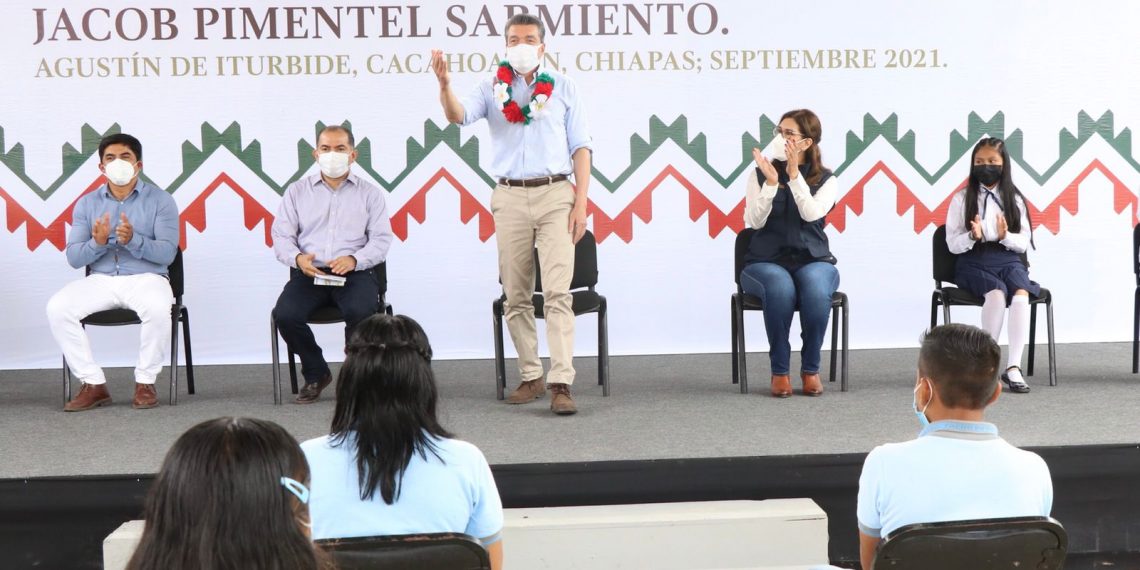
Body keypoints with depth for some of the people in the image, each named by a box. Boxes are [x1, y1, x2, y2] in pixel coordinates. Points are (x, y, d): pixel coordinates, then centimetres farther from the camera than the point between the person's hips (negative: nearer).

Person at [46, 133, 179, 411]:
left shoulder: (160, 200, 2)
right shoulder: (86, 204, 11)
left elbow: (167, 253, -8)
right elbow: (74, 258, 4)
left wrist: (133, 240, -26)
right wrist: (98, 243, -18)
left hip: (145, 278, -3)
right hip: (100, 280, 3)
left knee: (157, 307, -37)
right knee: (57, 307, -24)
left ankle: (145, 382, -16)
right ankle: (93, 384, -15)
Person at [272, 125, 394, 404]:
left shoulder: (370, 193, 13)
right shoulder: (297, 191, 16)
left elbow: (381, 239, 3)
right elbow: (281, 236, 9)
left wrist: (354, 259, -18)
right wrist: (298, 258, -15)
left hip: (355, 273, -1)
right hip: (309, 273, 2)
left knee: (361, 312, -34)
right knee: (285, 315, -27)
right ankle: (316, 373, 1)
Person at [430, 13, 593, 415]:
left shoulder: (563, 88, 8)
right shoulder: (492, 89, 9)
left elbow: (580, 147, 6)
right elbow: (458, 116, -10)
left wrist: (581, 202, -4)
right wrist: (445, 85, -30)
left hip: (555, 194, -2)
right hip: (509, 197, 2)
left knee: (557, 292, -10)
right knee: (516, 297, 6)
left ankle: (560, 383, -13)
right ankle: (530, 377, 16)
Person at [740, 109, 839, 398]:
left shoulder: (826, 180, 6)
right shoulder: (760, 174, 6)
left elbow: (811, 214, -13)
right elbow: (755, 220, -6)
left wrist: (794, 174, -17)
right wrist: (771, 183, -17)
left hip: (813, 260, 1)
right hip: (766, 261, -1)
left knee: (816, 290, -36)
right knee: (780, 288, -37)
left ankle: (811, 368, -16)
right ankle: (779, 370, -22)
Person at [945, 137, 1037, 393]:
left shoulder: (1014, 198, 9)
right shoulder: (962, 199, 4)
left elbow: (1024, 243, 6)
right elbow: (953, 244, 0)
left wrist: (1005, 236, -15)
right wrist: (973, 236, -20)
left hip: (1008, 259, 2)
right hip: (974, 262, -2)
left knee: (1021, 293, -31)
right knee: (997, 293, -34)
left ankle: (1013, 367, -32)